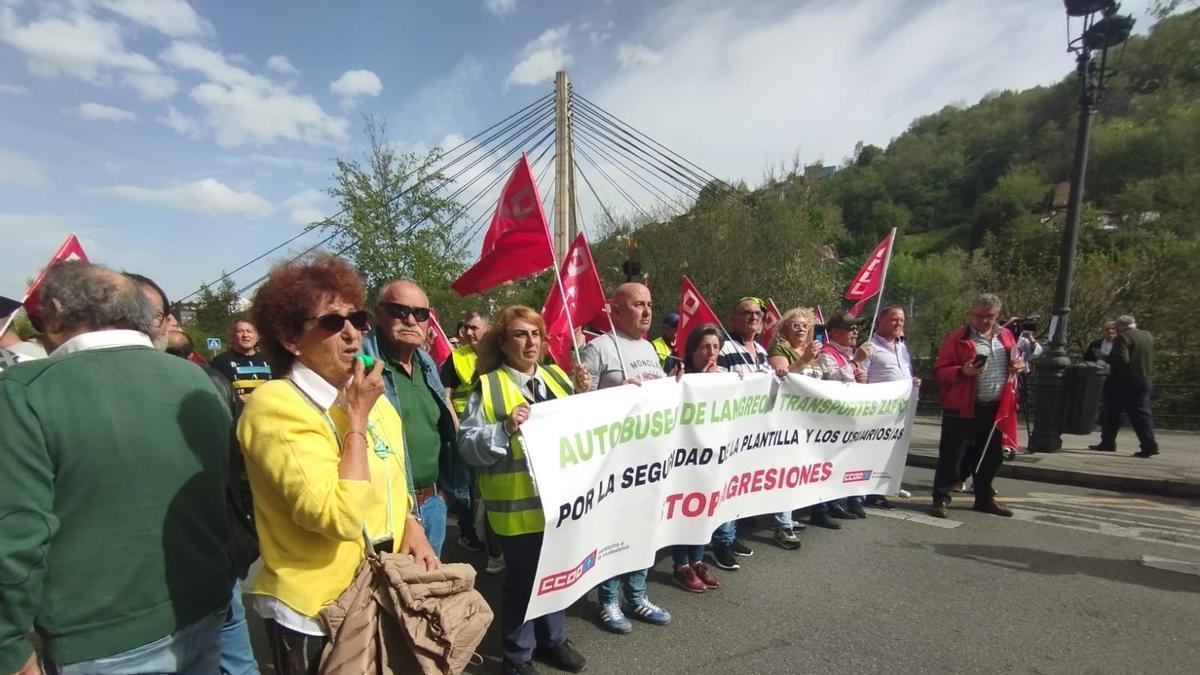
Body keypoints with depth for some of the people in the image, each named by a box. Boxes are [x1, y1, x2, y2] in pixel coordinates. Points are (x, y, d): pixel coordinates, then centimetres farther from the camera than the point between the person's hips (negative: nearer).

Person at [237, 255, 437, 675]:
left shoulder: (374, 401, 3)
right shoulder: (275, 405, -21)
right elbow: (340, 517, -30)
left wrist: (412, 528, -3)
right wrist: (357, 419, -24)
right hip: (315, 613, -7)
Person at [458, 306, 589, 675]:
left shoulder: (556, 377, 8)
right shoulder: (487, 386, -8)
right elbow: (468, 444, -12)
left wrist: (585, 395, -4)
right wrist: (505, 429, -27)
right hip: (518, 502, -5)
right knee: (522, 576, 9)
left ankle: (553, 638, 42)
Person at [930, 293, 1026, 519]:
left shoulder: (1006, 336, 11)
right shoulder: (958, 338, -6)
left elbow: (1015, 360, 25)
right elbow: (940, 370, -8)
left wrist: (1020, 365, 2)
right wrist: (962, 371, -26)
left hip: (995, 408, 6)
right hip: (962, 407, -6)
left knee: (991, 456, 17)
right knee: (951, 455, -2)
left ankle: (985, 498, 32)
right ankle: (940, 499, 6)